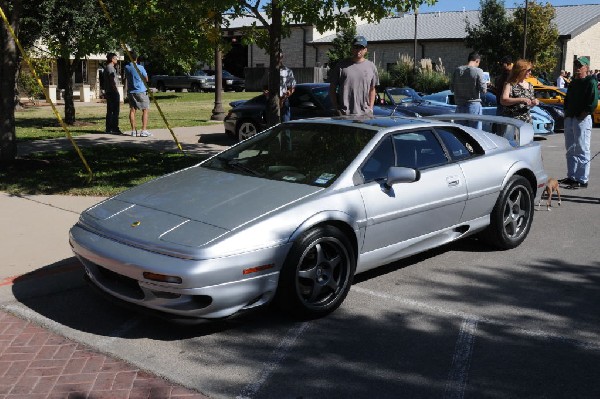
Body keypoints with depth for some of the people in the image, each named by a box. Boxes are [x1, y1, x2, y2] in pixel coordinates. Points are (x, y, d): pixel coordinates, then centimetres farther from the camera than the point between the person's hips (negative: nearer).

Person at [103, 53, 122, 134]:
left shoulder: (106, 68, 18)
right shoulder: (111, 68, -12)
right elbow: (113, 82, -19)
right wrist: (117, 92, -18)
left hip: (108, 92, 10)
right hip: (113, 92, -10)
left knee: (109, 111, 11)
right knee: (115, 111, -9)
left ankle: (108, 129, 13)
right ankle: (115, 128, -10)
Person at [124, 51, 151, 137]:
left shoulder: (126, 67, 0)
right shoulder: (140, 68, -13)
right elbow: (146, 79, -1)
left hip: (130, 92, 5)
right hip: (141, 91, -5)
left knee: (132, 110, 8)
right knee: (145, 110, 1)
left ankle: (133, 130, 7)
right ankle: (144, 130, -7)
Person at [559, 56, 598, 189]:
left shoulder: (591, 82, -7)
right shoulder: (573, 83, 18)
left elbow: (593, 103, -16)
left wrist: (582, 115, -15)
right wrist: (567, 113, 10)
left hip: (582, 119, -9)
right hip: (569, 119, 9)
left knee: (582, 151, -7)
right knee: (570, 150, 14)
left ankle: (582, 180, -4)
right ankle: (571, 177, 23)